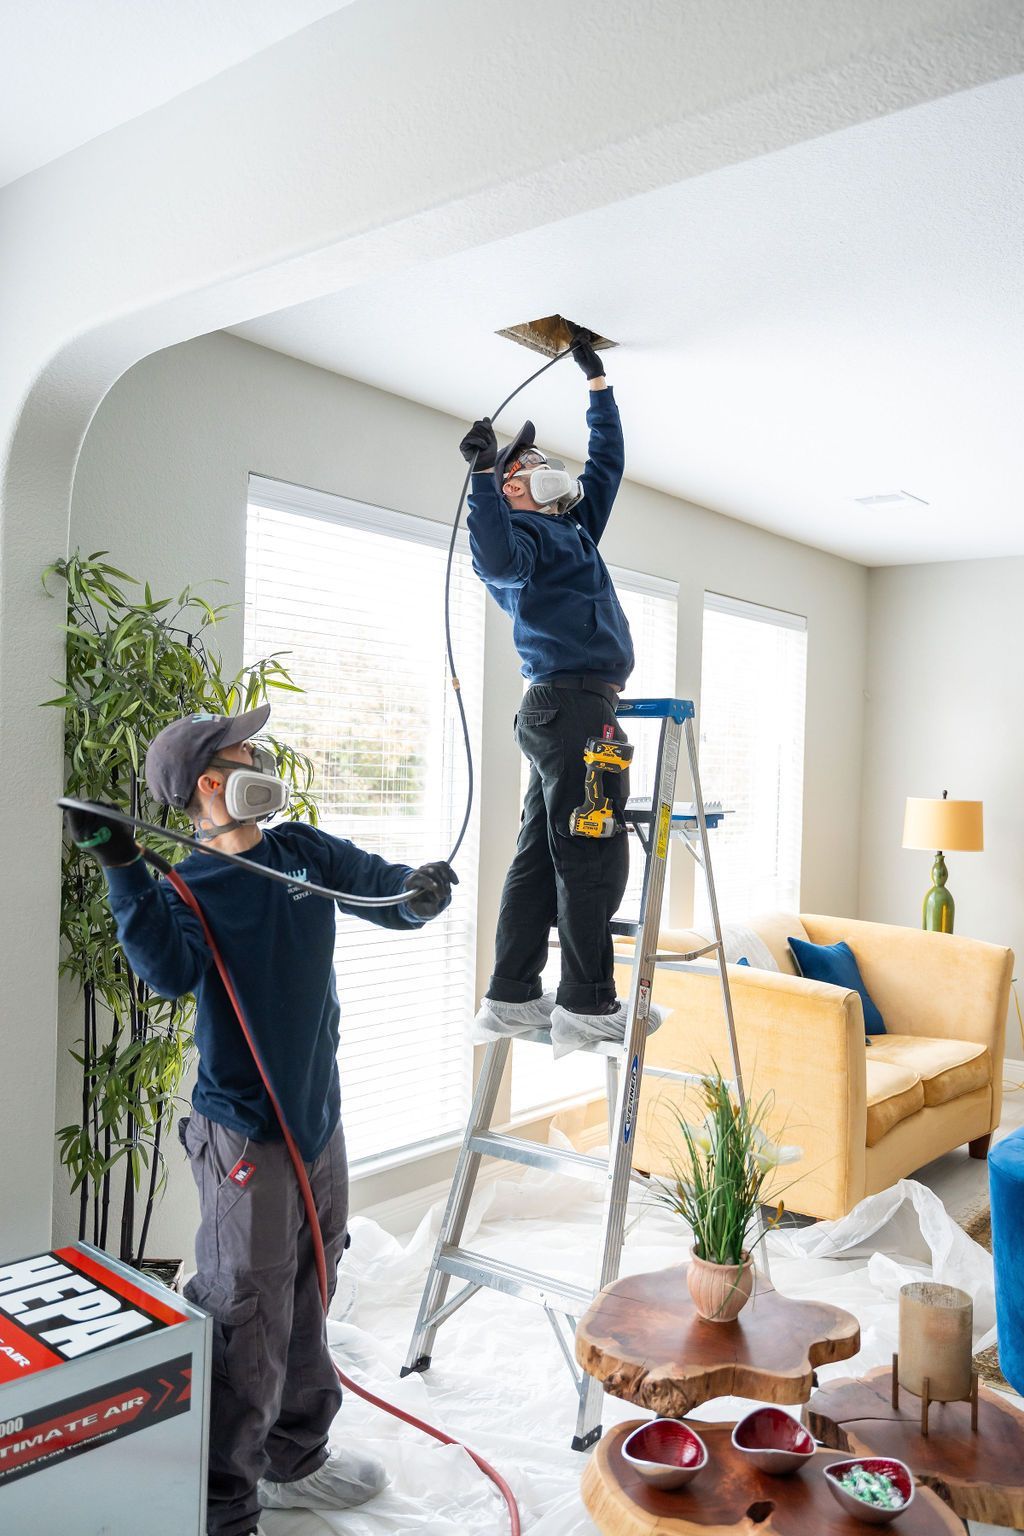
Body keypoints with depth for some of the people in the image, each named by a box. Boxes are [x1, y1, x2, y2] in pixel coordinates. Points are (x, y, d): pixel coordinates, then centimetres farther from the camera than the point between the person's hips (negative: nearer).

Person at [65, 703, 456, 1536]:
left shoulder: (305, 852, 5)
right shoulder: (190, 887, -11)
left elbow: (390, 893, 7)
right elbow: (170, 970, -29)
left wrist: (424, 888, -15)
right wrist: (123, 866, -38)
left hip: (320, 1118, 7)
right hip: (246, 1133, -6)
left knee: (306, 1304, 21)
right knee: (245, 1325, -1)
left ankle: (294, 1461, 42)